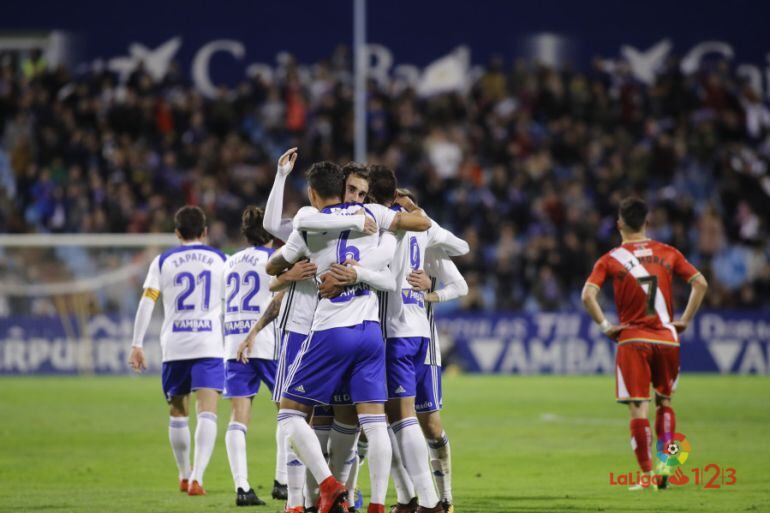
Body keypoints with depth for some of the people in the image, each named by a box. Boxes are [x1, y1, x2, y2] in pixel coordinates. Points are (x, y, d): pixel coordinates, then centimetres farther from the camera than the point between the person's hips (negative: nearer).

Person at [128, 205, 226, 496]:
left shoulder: (163, 262, 7)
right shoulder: (220, 260, 9)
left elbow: (146, 303, -2)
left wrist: (136, 345, -2)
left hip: (174, 345, 1)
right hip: (210, 345, -1)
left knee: (177, 413, 17)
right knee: (207, 413, -8)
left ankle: (184, 476, 28)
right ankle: (197, 477, -24)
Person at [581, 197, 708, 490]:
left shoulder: (610, 260, 0)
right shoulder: (667, 253, 6)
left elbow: (588, 295, -13)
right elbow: (700, 283, 1)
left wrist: (605, 326, -4)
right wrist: (685, 320, 5)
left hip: (632, 339, -2)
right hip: (667, 339, 2)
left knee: (638, 408, -2)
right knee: (664, 401, 19)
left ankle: (647, 474, -6)